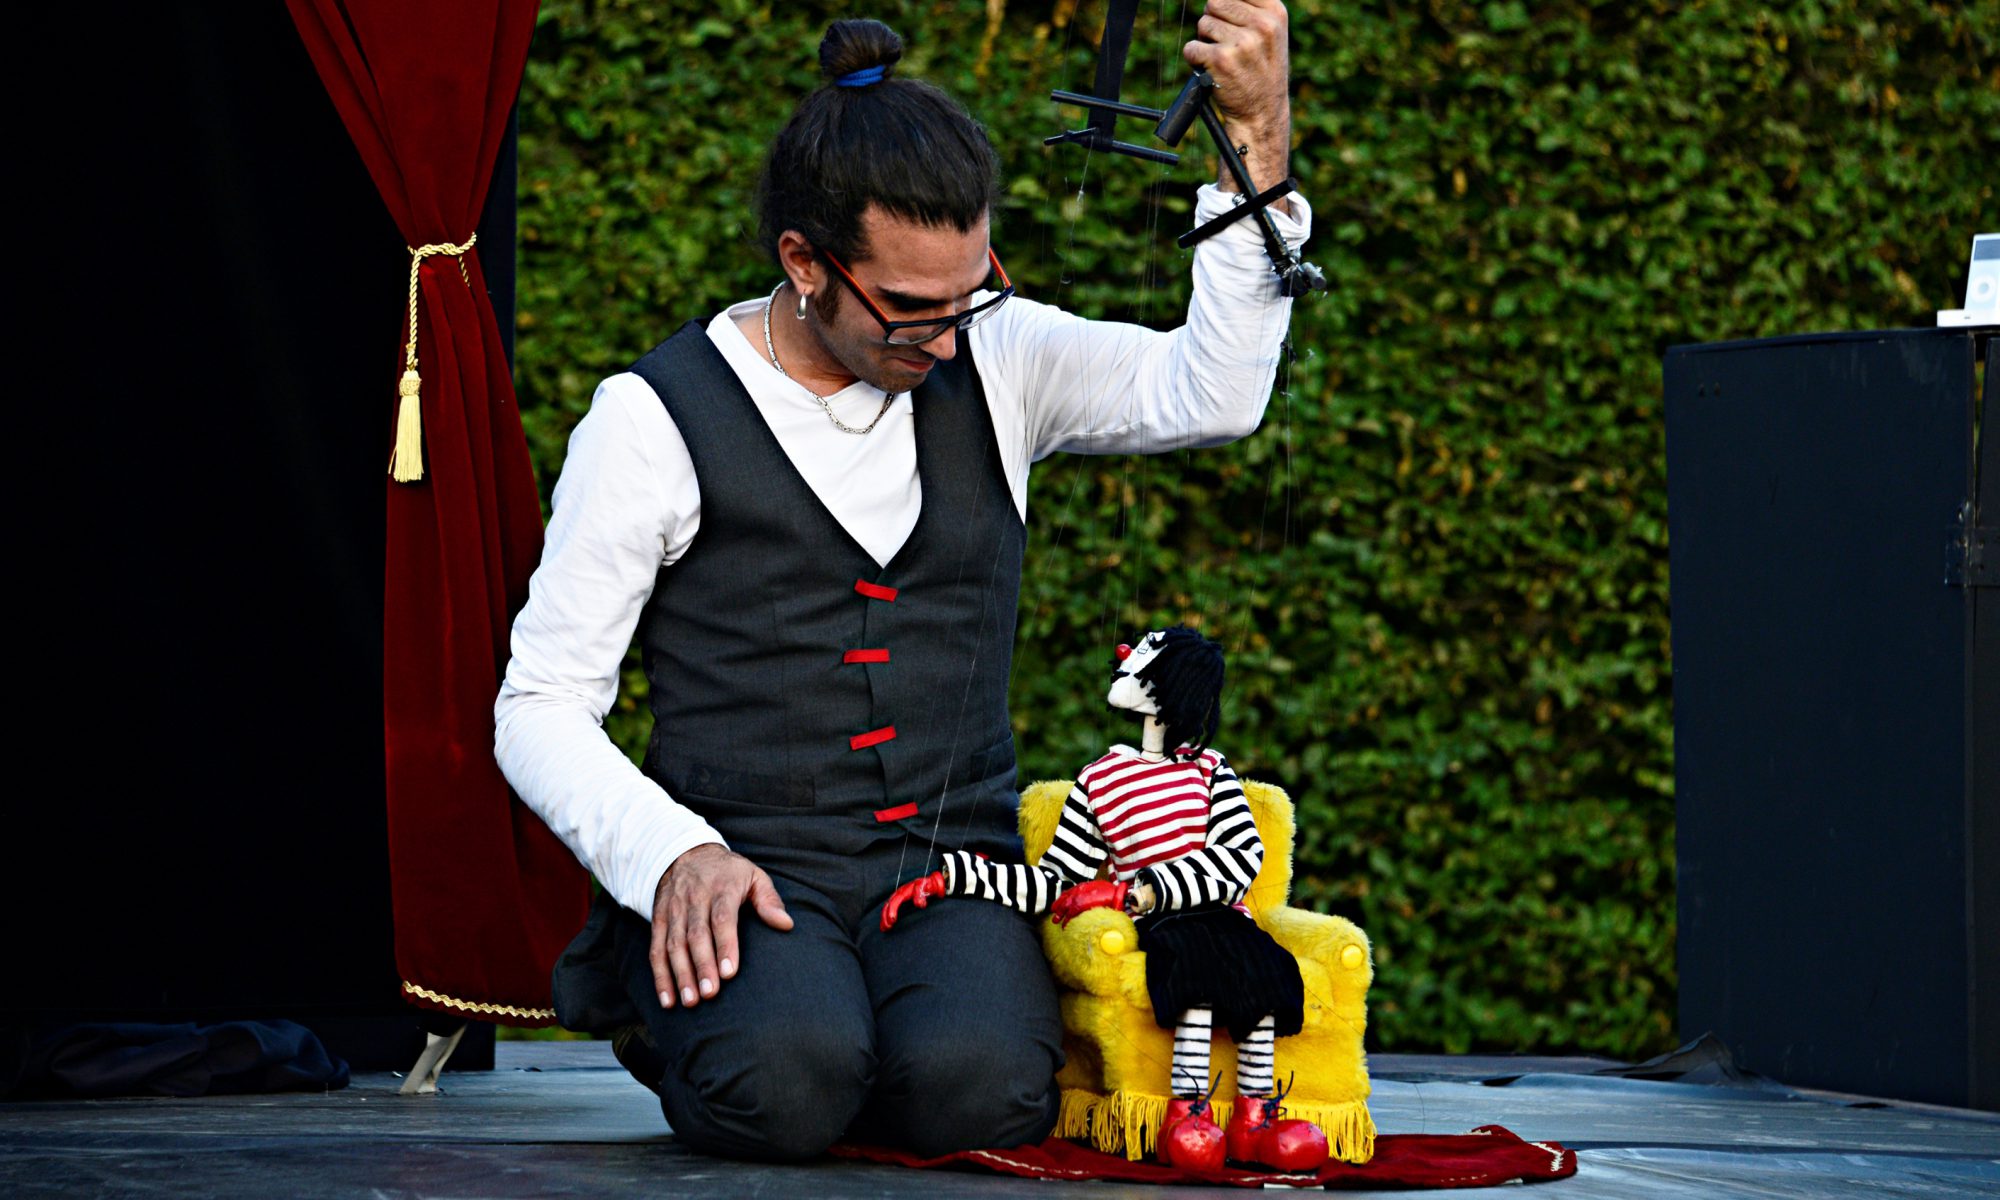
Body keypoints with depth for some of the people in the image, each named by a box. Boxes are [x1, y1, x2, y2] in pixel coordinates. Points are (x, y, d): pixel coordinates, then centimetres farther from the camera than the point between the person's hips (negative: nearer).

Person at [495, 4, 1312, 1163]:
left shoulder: (994, 362, 9)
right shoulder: (656, 419, -2)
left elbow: (1208, 395, -9)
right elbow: (541, 710, 0)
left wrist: (1260, 142, -20)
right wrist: (671, 854, -18)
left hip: (953, 859, 2)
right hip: (749, 865, -2)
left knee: (982, 1088, -31)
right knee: (782, 1085, -34)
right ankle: (681, 997, 3)